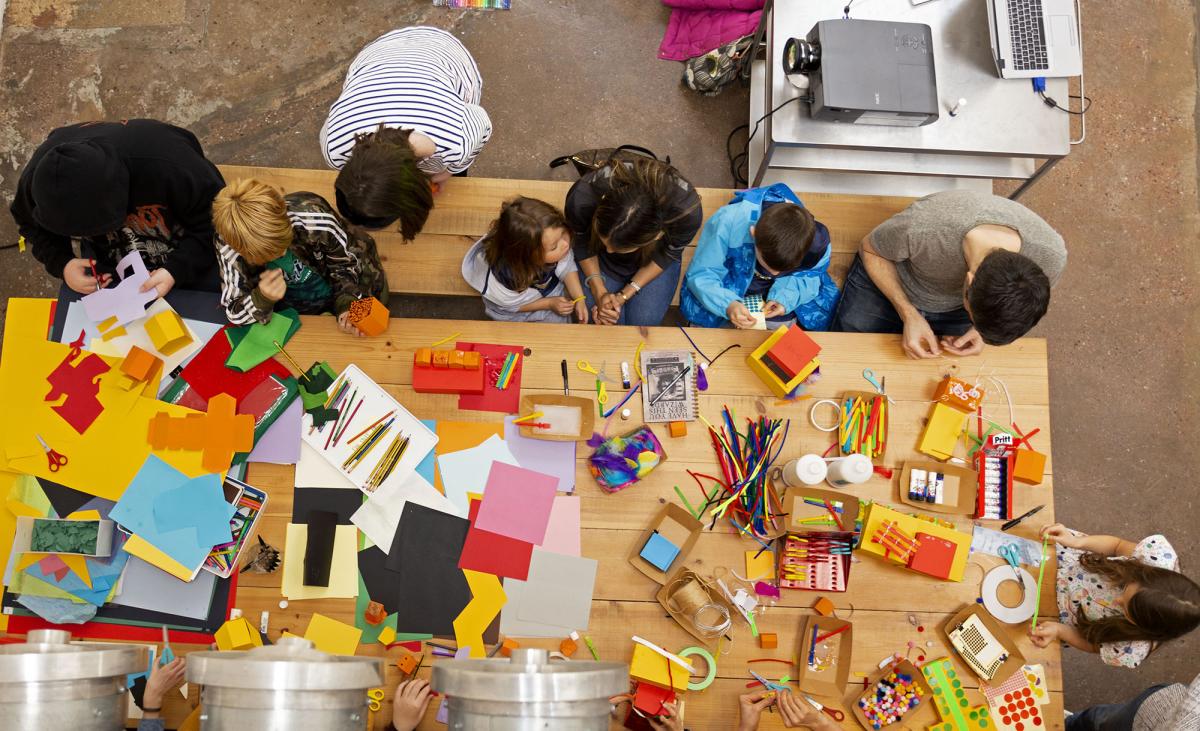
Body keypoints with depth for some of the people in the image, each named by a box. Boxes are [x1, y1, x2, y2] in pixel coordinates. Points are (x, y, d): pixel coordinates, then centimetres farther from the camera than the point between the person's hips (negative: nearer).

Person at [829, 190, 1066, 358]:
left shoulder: (1050, 256, -34)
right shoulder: (920, 228, -45)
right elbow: (869, 249, -19)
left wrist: (984, 329, -25)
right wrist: (909, 314, -29)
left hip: (957, 304, 2)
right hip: (888, 282, -2)